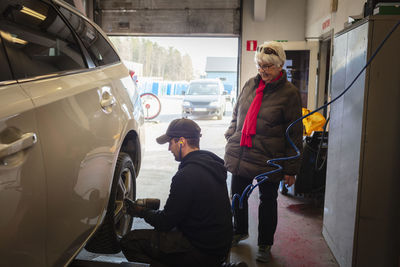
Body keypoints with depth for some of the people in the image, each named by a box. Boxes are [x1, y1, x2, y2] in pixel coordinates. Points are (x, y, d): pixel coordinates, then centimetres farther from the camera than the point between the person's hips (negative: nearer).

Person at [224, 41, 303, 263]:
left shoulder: (289, 93, -9)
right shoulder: (250, 84, 6)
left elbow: (295, 134, -8)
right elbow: (236, 114, 19)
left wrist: (291, 169, -10)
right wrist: (230, 139, 11)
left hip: (269, 160, -5)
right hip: (240, 155, 5)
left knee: (267, 201, 11)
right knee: (237, 195, 18)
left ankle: (265, 245, 31)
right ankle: (239, 231, 44)